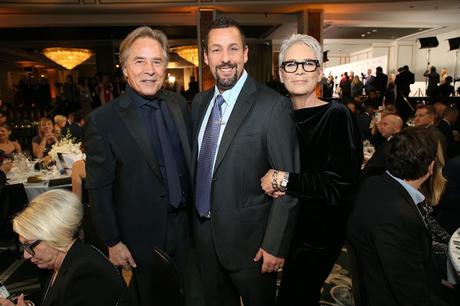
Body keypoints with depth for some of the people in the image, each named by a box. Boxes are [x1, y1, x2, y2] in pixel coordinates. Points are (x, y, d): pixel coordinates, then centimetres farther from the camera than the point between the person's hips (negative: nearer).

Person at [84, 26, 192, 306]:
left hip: (185, 225, 5)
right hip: (142, 236, -4)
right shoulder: (103, 120, -16)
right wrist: (113, 243, -8)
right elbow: (99, 189, -11)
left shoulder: (179, 104, -2)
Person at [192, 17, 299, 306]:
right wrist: (193, 220, 9)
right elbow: (196, 162, 9)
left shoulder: (273, 106, -18)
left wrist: (275, 245, -15)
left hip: (249, 239, -5)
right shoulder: (199, 102, 2)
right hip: (204, 233, 6)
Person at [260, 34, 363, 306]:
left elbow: (338, 186, -23)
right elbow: (269, 169, 9)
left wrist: (283, 180, -21)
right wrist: (270, 182, -12)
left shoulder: (337, 116, -17)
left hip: (318, 234, -5)